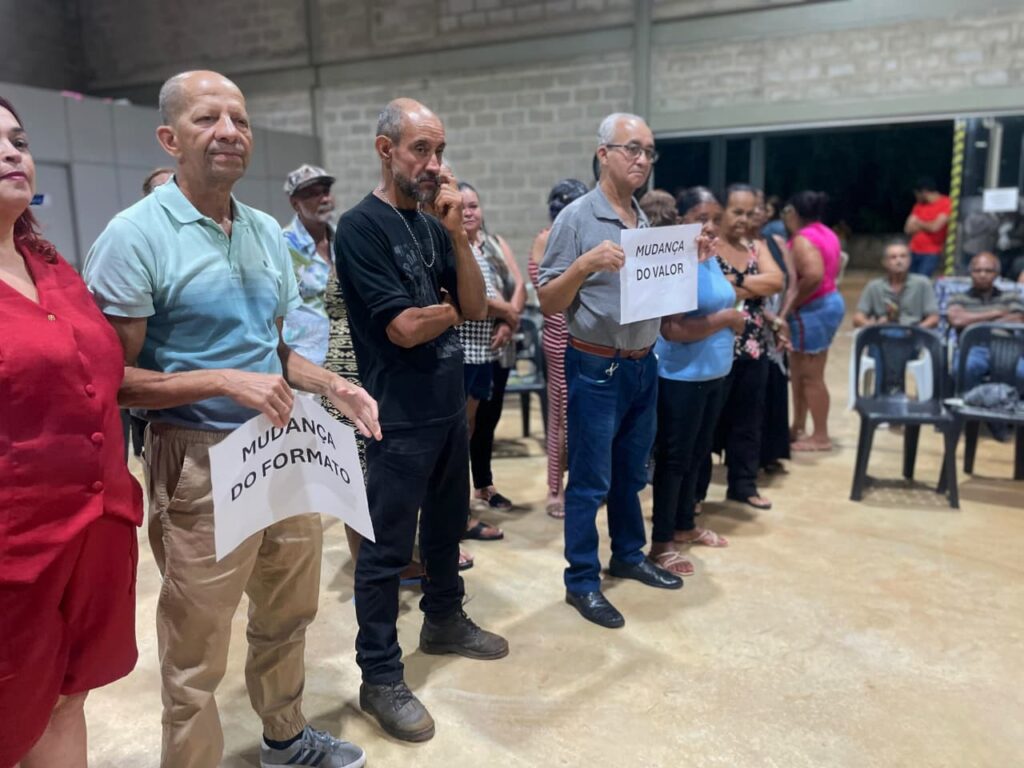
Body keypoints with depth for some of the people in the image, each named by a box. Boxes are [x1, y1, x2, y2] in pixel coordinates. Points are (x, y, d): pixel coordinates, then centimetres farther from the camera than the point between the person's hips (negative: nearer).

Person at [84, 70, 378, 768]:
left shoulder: (268, 232, 8)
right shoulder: (136, 236, -12)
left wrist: (333, 386, -1)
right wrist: (225, 382, -23)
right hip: (201, 463, -7)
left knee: (288, 614, 22)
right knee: (197, 654, 8)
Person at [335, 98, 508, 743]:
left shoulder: (433, 224, 8)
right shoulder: (361, 227, -13)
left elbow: (475, 307, 1)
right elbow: (405, 328, -20)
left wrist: (458, 233, -10)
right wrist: (452, 307, -1)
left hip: (450, 405, 8)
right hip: (401, 416, -8)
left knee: (448, 522, 21)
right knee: (388, 547, 3)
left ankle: (445, 620, 42)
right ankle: (381, 677, 17)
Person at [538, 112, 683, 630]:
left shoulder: (647, 220, 11)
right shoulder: (576, 218, -10)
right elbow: (548, 302, -12)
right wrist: (585, 264, -26)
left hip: (644, 364, 7)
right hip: (596, 368, -7)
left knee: (632, 472, 19)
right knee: (590, 480, 2)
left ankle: (629, 555, 36)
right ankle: (582, 580, 15)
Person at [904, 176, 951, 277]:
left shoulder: (945, 203, -7)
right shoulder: (919, 205, 12)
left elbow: (934, 227, -16)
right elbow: (908, 229, 5)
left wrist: (918, 223, 2)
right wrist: (926, 226, -8)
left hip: (931, 254, -6)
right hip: (914, 252, 6)